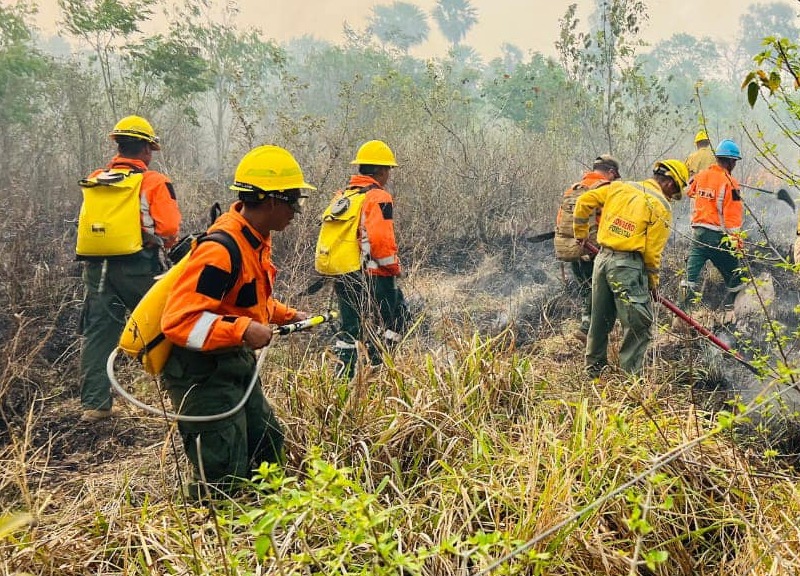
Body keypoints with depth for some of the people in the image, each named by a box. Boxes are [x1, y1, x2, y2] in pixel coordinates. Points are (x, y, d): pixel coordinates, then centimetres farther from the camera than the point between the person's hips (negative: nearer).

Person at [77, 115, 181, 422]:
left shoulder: (93, 181, 10)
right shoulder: (153, 182, -5)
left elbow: (86, 222, 14)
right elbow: (168, 228, -11)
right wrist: (157, 241, 8)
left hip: (96, 266, 5)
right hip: (138, 267, -4)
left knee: (98, 333, 9)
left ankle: (94, 404, 11)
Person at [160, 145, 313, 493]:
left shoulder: (257, 239, 5)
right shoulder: (222, 250, -28)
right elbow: (178, 321, -32)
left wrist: (288, 316, 13)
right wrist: (242, 330, -36)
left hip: (235, 363, 10)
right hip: (201, 370, -10)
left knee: (268, 445, 20)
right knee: (225, 476, -6)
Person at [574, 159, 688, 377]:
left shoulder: (620, 187, 9)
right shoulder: (661, 206, -5)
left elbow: (584, 202, 11)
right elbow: (652, 250, -7)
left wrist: (581, 232, 23)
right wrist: (653, 280, 6)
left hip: (602, 259, 7)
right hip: (628, 265, -7)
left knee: (600, 318, 19)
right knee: (639, 323, 3)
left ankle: (594, 368, 32)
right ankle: (630, 374, 4)